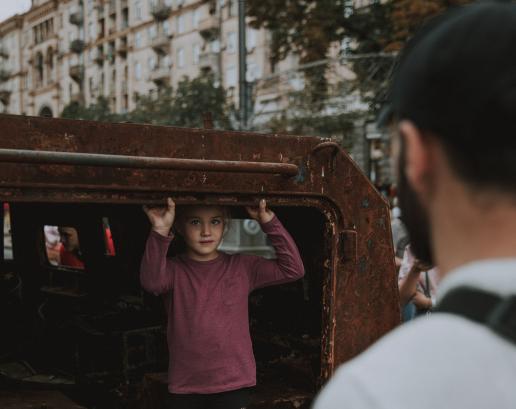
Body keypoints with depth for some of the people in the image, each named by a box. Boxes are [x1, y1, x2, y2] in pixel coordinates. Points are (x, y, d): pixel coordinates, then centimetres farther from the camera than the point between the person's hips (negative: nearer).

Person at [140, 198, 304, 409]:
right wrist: (160, 232, -40)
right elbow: (151, 281, -27)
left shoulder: (242, 267, 0)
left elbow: (292, 269, -8)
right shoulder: (174, 270, -4)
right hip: (185, 386, 1)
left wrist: (270, 224, -16)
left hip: (233, 384, -1)